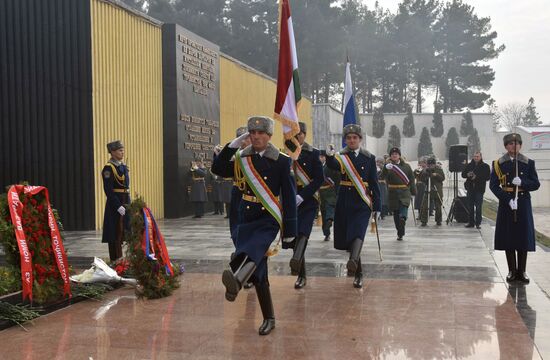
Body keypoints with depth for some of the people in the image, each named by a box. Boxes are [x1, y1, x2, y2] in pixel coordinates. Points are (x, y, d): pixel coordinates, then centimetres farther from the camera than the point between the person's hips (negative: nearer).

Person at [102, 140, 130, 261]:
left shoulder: (123, 166, 13)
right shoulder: (108, 168, -12)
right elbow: (108, 190, -18)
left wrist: (129, 204, 14)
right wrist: (118, 206, -22)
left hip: (125, 203, 9)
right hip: (115, 205, -8)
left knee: (125, 231, 13)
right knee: (116, 234, -2)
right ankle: (116, 260, 6)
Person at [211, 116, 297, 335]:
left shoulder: (281, 161, -3)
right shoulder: (241, 159, 8)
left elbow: (289, 196, -4)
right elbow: (217, 169, -4)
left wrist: (290, 230, -7)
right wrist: (233, 145, -11)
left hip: (269, 219, -4)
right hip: (246, 218, 4)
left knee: (253, 248, -35)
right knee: (257, 270, 6)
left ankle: (236, 280, -63)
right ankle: (268, 318, 17)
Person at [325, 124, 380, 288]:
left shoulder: (369, 158, 4)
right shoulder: (341, 156, 2)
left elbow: (374, 184, 4)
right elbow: (333, 165, -23)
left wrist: (377, 207, 1)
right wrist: (329, 155, -46)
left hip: (362, 202, -1)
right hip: (344, 201, 2)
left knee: (358, 233, -21)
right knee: (346, 237, 6)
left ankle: (353, 261, -42)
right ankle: (358, 271, 22)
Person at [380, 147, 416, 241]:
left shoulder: (406, 166, 6)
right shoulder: (388, 166, 3)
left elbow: (412, 179, 10)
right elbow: (382, 177, -14)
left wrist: (413, 191, 6)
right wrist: (386, 168, -32)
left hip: (404, 192, -1)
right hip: (392, 193, 1)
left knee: (403, 214, -19)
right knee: (396, 214, 8)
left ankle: (401, 233, -25)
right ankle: (400, 233, 20)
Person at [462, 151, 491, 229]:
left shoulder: (485, 166, 1)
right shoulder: (469, 165, 11)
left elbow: (487, 177, -8)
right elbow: (463, 174, 14)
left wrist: (477, 177, -17)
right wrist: (468, 175, -9)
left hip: (479, 189, -4)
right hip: (470, 188, 4)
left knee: (478, 207, -3)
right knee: (470, 206, 7)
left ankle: (478, 223, 3)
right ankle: (471, 222, 15)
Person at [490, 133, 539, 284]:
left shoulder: (529, 163, 5)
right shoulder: (498, 164, 1)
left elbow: (536, 184, 3)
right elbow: (493, 185, -5)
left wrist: (522, 183, -18)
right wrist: (508, 199, -17)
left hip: (523, 203, 1)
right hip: (506, 203, -1)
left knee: (523, 237, 2)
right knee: (508, 237, 2)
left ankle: (522, 271, 13)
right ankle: (512, 271, 13)